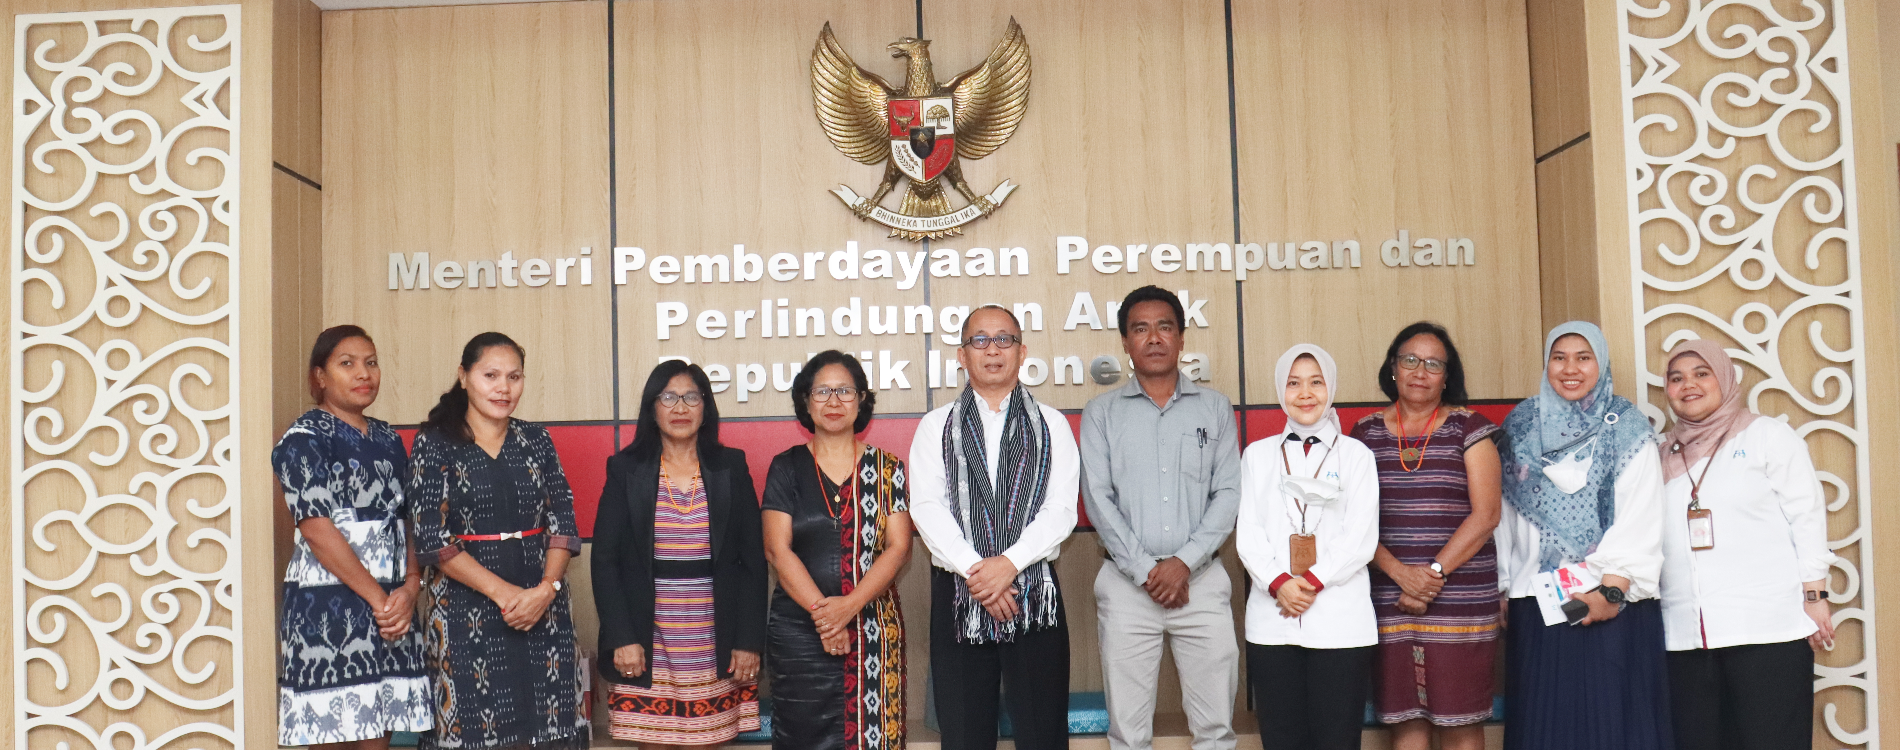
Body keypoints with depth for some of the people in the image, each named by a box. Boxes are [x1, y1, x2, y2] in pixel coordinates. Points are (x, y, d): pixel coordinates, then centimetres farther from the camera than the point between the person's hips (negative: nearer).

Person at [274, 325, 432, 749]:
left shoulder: (388, 440, 15)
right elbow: (317, 530, -12)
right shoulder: (304, 439, -4)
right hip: (328, 607, -6)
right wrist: (377, 598, -13)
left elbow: (409, 523, 11)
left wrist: (409, 588, -6)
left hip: (392, 607, 6)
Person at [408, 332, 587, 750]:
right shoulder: (436, 443, 0)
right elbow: (432, 539, -8)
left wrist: (547, 589, -12)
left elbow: (563, 524, 6)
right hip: (467, 611, -3)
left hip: (542, 607, 3)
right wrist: (504, 593, -14)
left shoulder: (536, 441, 10)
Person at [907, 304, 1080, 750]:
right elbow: (926, 507, -2)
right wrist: (974, 571, -15)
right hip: (958, 594, 0)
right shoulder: (936, 427, 11)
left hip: (1034, 593, 0)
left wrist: (1009, 563, -16)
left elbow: (1061, 509, -2)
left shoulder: (1051, 425, 10)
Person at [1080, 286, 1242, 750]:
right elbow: (1098, 499, -1)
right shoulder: (1102, 413, 8)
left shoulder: (1214, 408, 10)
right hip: (1127, 585, 0)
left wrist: (1185, 561, -10)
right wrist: (1145, 571, -10)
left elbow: (1229, 494, 3)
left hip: (1202, 581, 1)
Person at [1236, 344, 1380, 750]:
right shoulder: (1258, 454, 13)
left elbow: (1361, 537, 0)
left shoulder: (1356, 454, 8)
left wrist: (1313, 581, -12)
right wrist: (1278, 583, -12)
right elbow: (1248, 533, 5)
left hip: (1340, 621, -1)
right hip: (1272, 621, 2)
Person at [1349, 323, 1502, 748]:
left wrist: (1435, 573, -11)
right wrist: (1400, 572, -10)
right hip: (1389, 600, 2)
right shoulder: (1366, 433, 10)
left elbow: (1485, 514, -3)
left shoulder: (1468, 428, 4)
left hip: (1460, 598, -2)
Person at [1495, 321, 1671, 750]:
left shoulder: (1627, 430, 2)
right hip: (1536, 606, 3)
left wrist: (1613, 589, -16)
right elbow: (1505, 515, 10)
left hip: (1613, 604, -3)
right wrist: (1502, 588, 5)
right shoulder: (1521, 428, 12)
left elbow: (1638, 520, -7)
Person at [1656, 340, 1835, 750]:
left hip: (1768, 626, -4)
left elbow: (1806, 517, 0)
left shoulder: (1768, 435, 5)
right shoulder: (1664, 454, 15)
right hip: (1685, 635, 4)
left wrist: (1815, 597, -6)